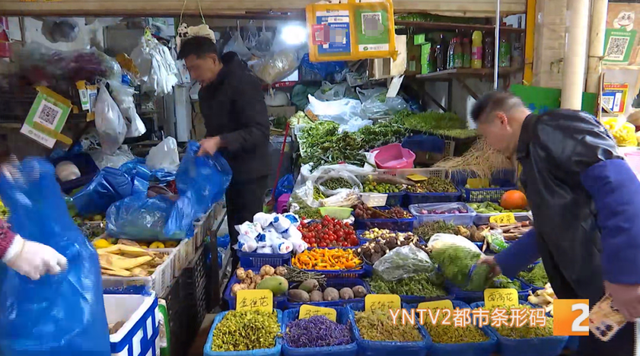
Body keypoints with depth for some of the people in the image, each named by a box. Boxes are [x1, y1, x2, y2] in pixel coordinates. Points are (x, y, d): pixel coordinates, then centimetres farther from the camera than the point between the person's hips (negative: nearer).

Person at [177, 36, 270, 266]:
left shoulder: (243, 83, -17)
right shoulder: (206, 90, 10)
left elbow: (260, 131, -24)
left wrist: (220, 141, -32)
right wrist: (207, 144, 6)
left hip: (249, 173, -8)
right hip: (227, 170, 8)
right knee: (235, 234, 13)